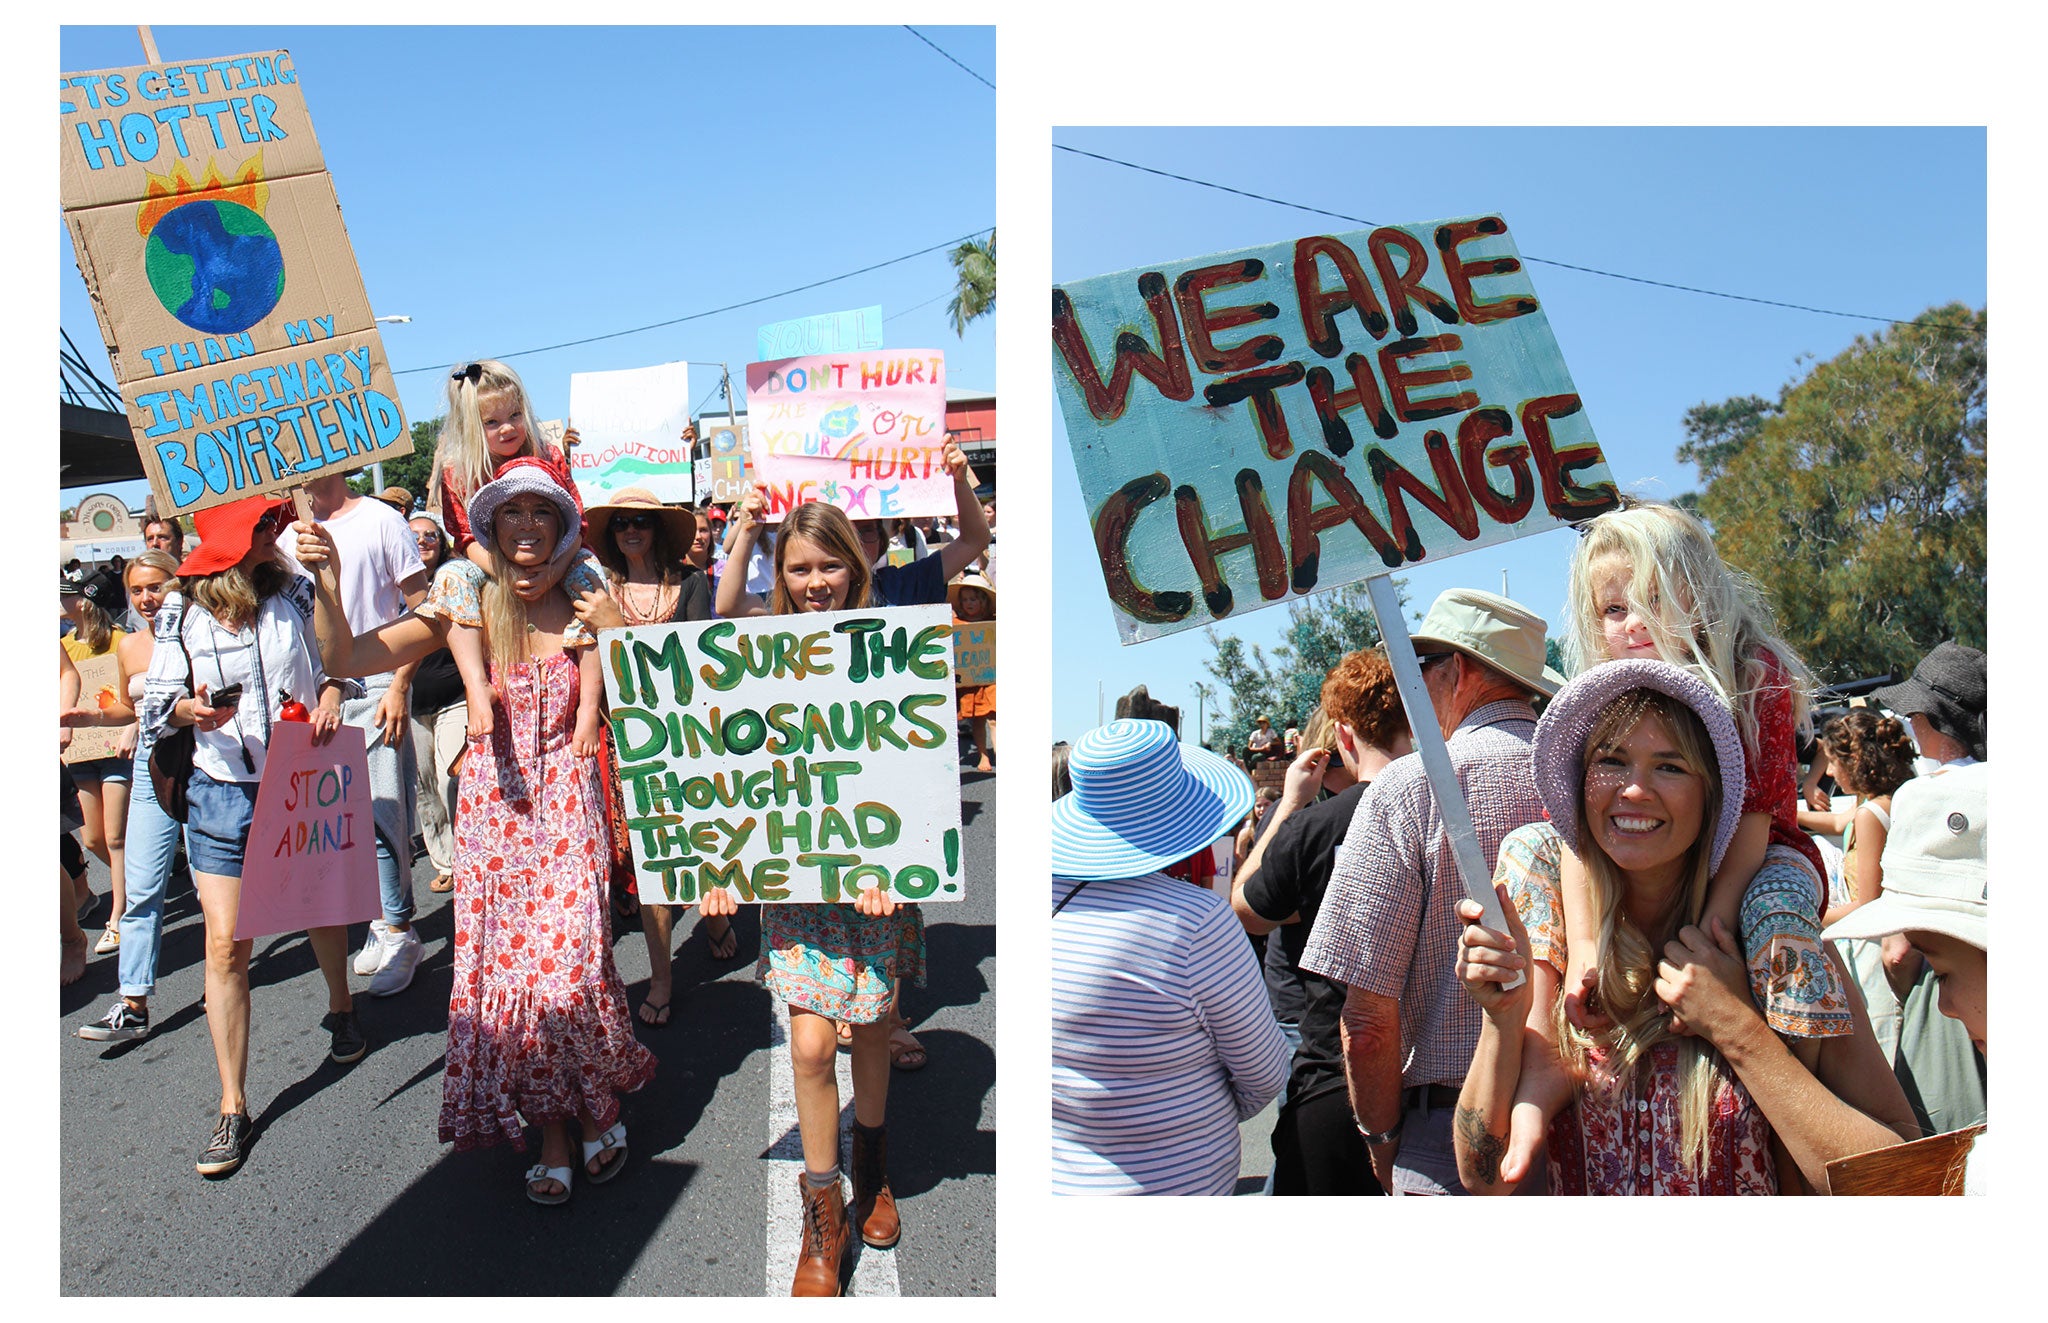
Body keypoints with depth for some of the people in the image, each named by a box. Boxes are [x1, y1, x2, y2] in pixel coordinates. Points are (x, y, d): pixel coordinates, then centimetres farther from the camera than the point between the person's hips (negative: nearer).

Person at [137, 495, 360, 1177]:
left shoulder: (294, 592, -1)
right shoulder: (181, 612, -2)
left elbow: (336, 660, 8)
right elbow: (161, 698, 3)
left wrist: (329, 701, -13)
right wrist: (192, 709, -19)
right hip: (223, 792, -1)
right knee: (225, 945, -5)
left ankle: (340, 1008, 49)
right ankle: (233, 1107, 5)